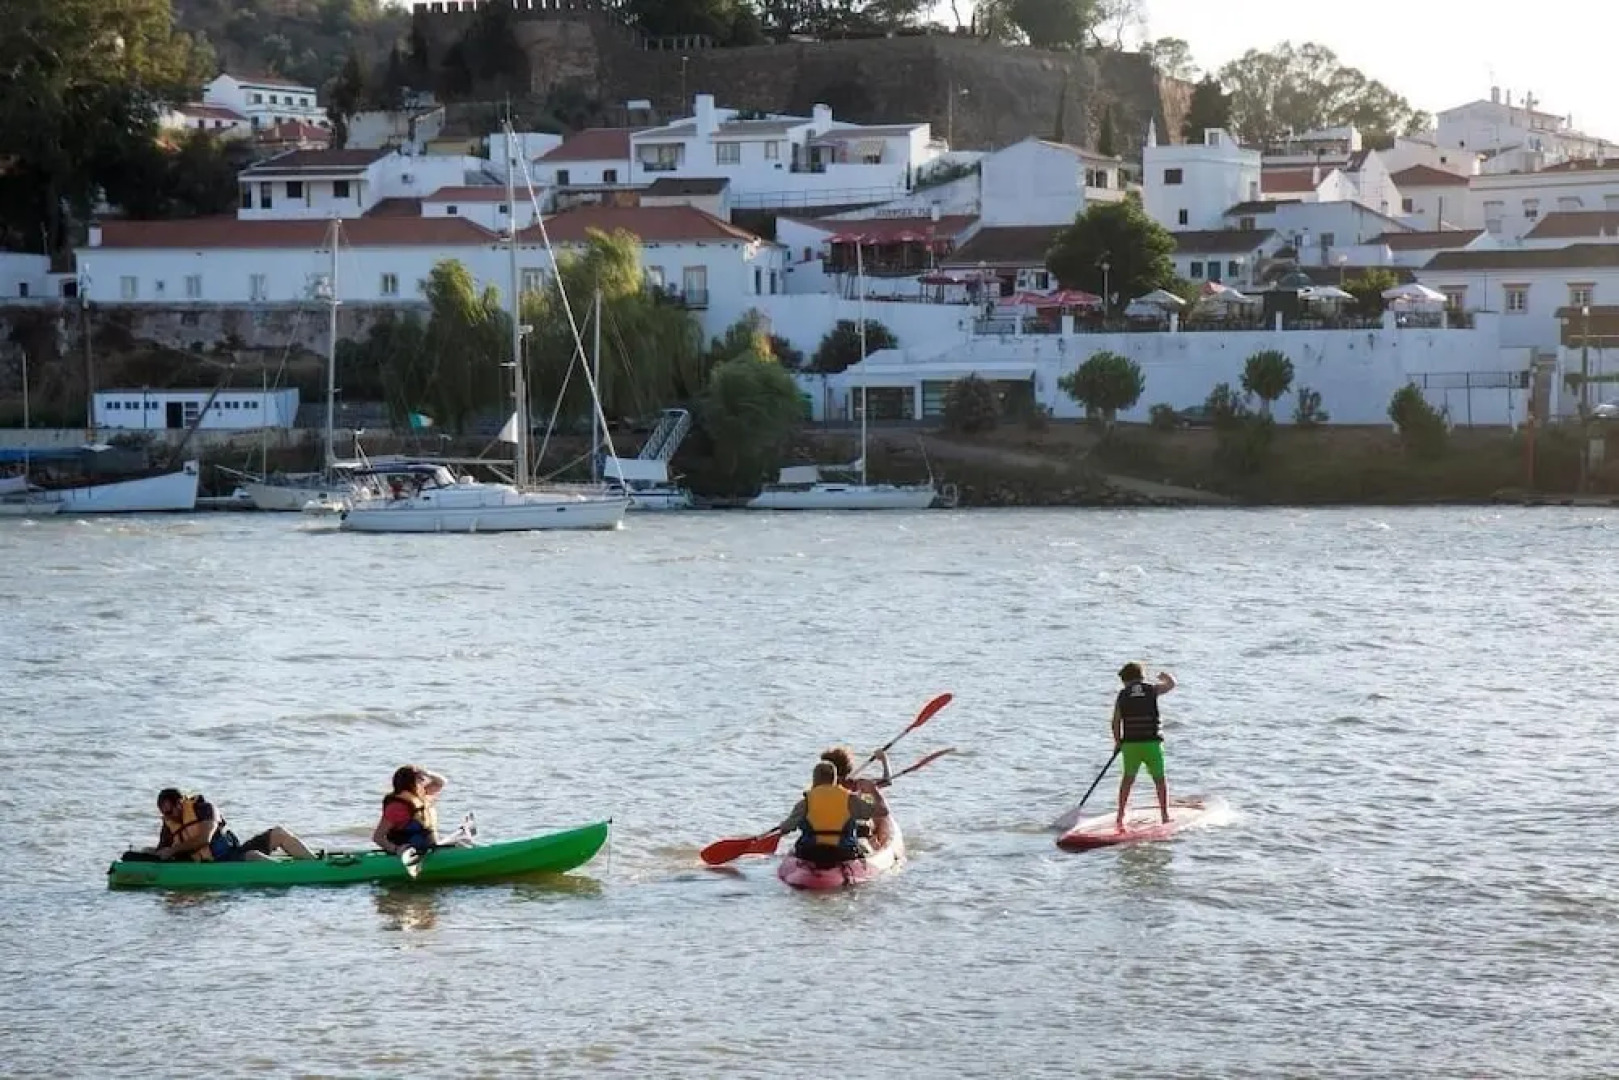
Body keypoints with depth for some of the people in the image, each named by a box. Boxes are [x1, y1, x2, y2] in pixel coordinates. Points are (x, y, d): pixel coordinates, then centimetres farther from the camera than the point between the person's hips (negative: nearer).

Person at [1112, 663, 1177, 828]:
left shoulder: (1122, 695, 3)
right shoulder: (1152, 689, 0)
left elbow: (1116, 722, 2)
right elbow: (1171, 684, 15)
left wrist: (1117, 741, 16)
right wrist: (1165, 676, 37)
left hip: (1130, 744, 1)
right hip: (1152, 743, -1)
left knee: (1127, 778, 17)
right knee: (1160, 779, 12)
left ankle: (1120, 816, 15)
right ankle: (1165, 815, 9)